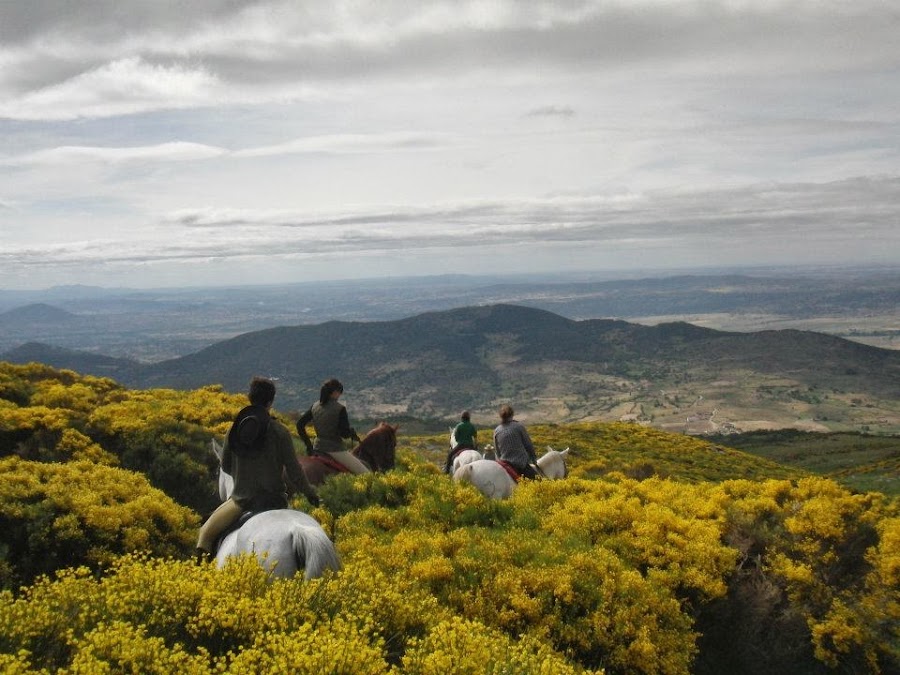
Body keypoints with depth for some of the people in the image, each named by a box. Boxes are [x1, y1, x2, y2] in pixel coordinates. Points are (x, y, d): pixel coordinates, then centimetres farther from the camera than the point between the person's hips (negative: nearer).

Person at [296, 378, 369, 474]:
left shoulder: (315, 407, 5)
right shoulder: (340, 409, -14)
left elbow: (300, 424, 7)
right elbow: (345, 433, -18)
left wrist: (308, 444, 11)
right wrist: (352, 431, 4)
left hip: (318, 448, 7)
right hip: (335, 450, -6)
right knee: (365, 474, -2)